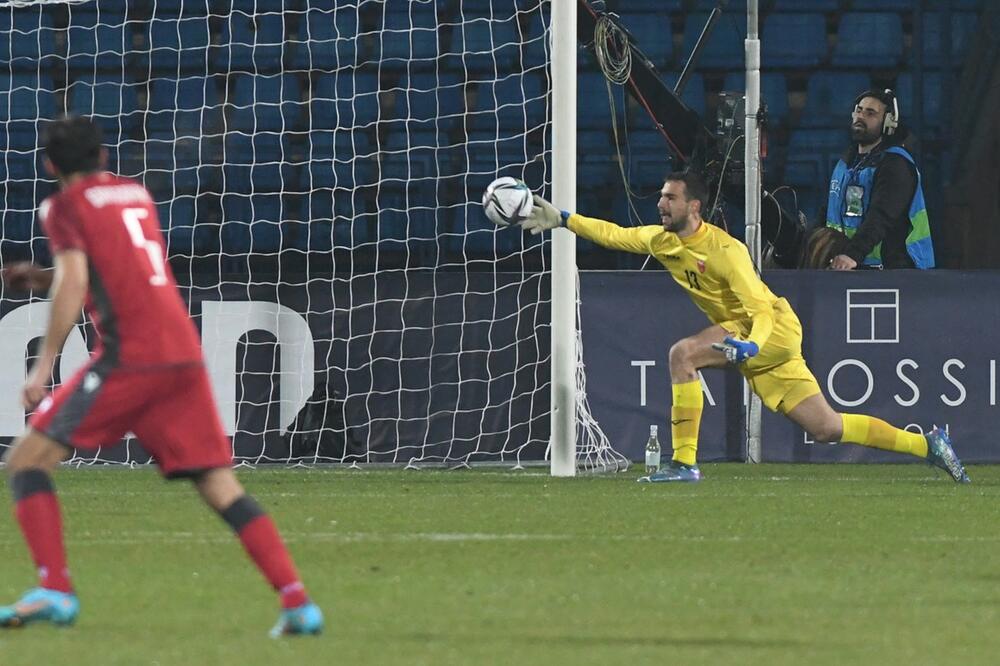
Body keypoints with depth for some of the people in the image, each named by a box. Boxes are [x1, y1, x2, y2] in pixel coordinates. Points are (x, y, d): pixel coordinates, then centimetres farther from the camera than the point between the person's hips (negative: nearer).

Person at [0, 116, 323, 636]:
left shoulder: (66, 207, 4)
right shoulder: (135, 194, 24)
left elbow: (73, 286, -11)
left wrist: (43, 366, -11)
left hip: (130, 357, -6)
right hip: (185, 353, 6)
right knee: (218, 484, 6)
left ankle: (55, 590, -15)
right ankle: (298, 602, -5)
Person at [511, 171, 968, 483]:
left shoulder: (724, 251, -22)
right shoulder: (661, 240, 2)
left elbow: (763, 310, -25)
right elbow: (613, 234, 14)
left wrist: (750, 344, -42)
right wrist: (562, 219, 8)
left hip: (773, 330, -8)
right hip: (751, 343, 8)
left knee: (683, 354, -23)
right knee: (826, 429, 5)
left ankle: (684, 463, -20)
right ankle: (928, 445, 12)